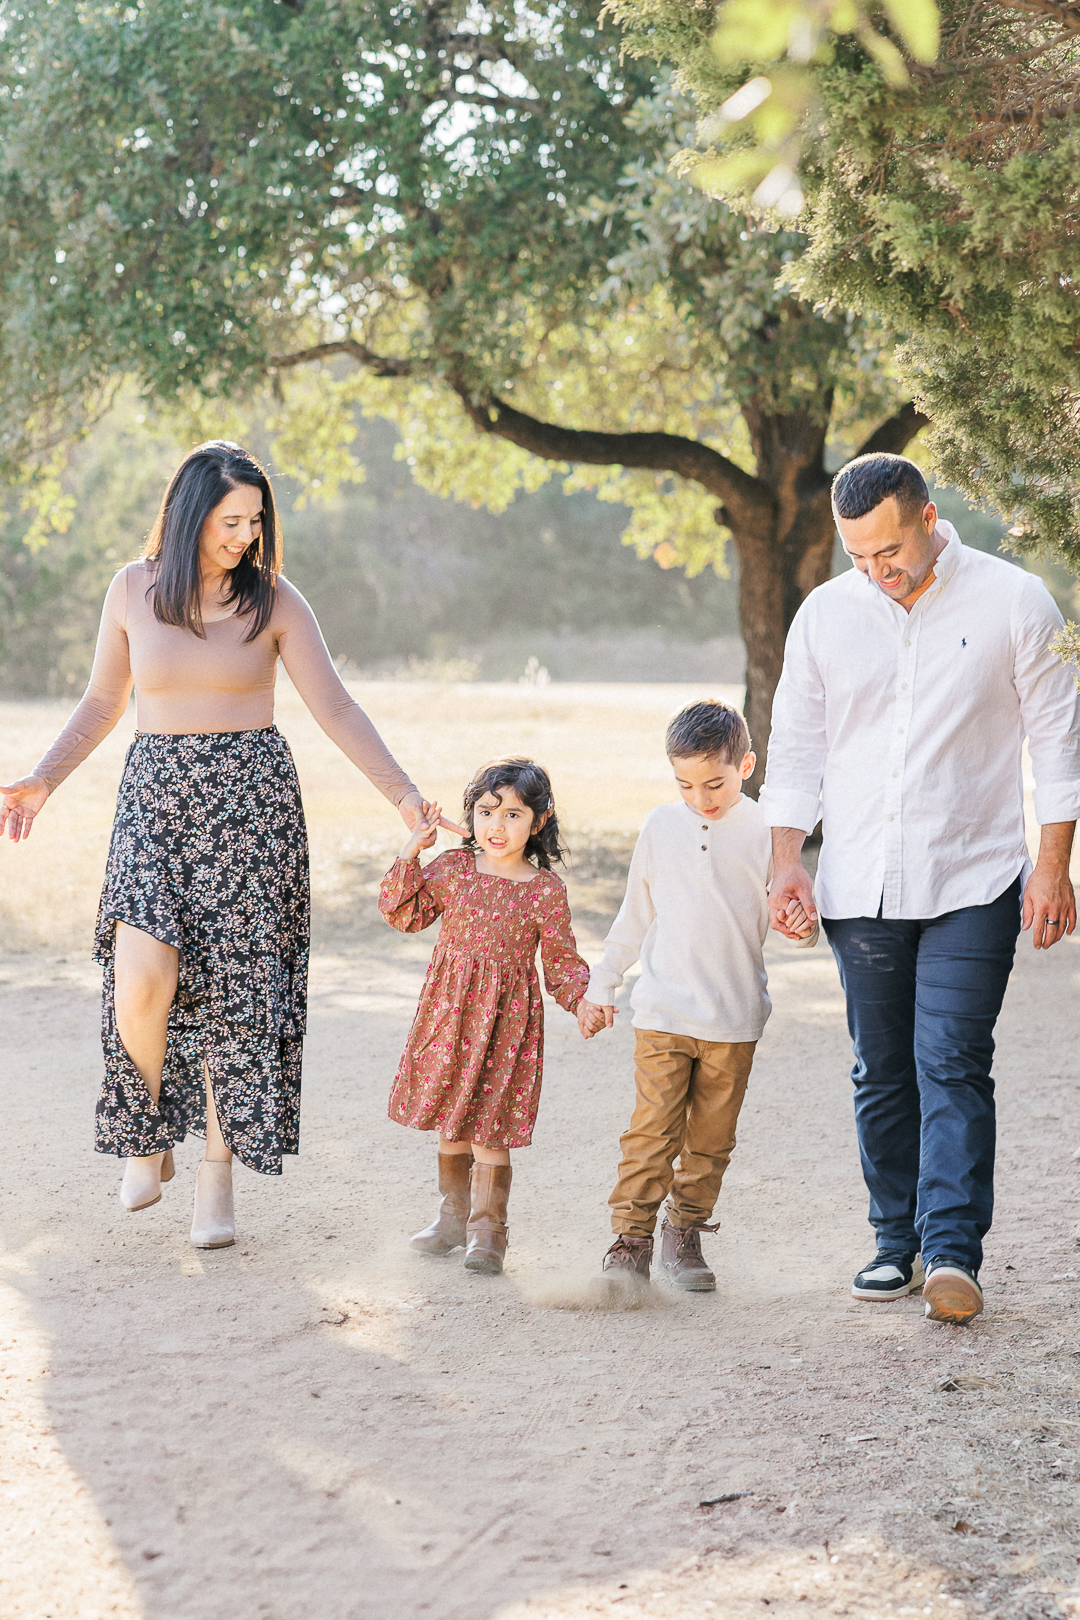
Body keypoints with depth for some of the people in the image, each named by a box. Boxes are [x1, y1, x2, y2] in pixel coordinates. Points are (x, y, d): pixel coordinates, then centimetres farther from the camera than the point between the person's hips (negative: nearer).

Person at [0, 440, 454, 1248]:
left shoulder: (273, 599, -1)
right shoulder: (133, 590, 3)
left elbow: (335, 707, -2)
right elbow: (103, 703, 13)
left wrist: (403, 791, -11)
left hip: (250, 795, -1)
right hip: (155, 793, 1)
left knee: (231, 987, -4)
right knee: (143, 979, -15)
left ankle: (218, 1181, 7)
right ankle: (150, 1138, 11)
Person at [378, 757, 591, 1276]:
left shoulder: (545, 890, -6)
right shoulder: (453, 868, 1)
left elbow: (560, 960, 1)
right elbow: (403, 912, 6)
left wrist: (583, 998, -15)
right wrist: (410, 855, -4)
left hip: (506, 1017, -3)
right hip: (448, 1008, 3)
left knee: (489, 1129, -4)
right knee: (450, 1121, 13)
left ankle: (487, 1230, 8)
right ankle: (454, 1214, 30)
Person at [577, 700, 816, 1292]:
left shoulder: (763, 832, -1)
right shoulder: (661, 827, 7)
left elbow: (791, 906, 4)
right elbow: (634, 917, 17)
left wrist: (802, 925, -20)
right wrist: (600, 987, 18)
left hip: (734, 1020, 0)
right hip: (663, 1013, 1)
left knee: (711, 1138, 6)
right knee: (653, 1131, -7)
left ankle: (685, 1233, 19)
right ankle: (632, 1239, -3)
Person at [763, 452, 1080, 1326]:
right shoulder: (826, 614, 6)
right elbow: (796, 744, 13)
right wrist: (788, 857, 3)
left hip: (972, 883, -3)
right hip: (860, 887, 4)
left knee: (952, 1064, -12)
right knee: (882, 1074, 7)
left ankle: (953, 1251, -12)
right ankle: (898, 1243, 17)